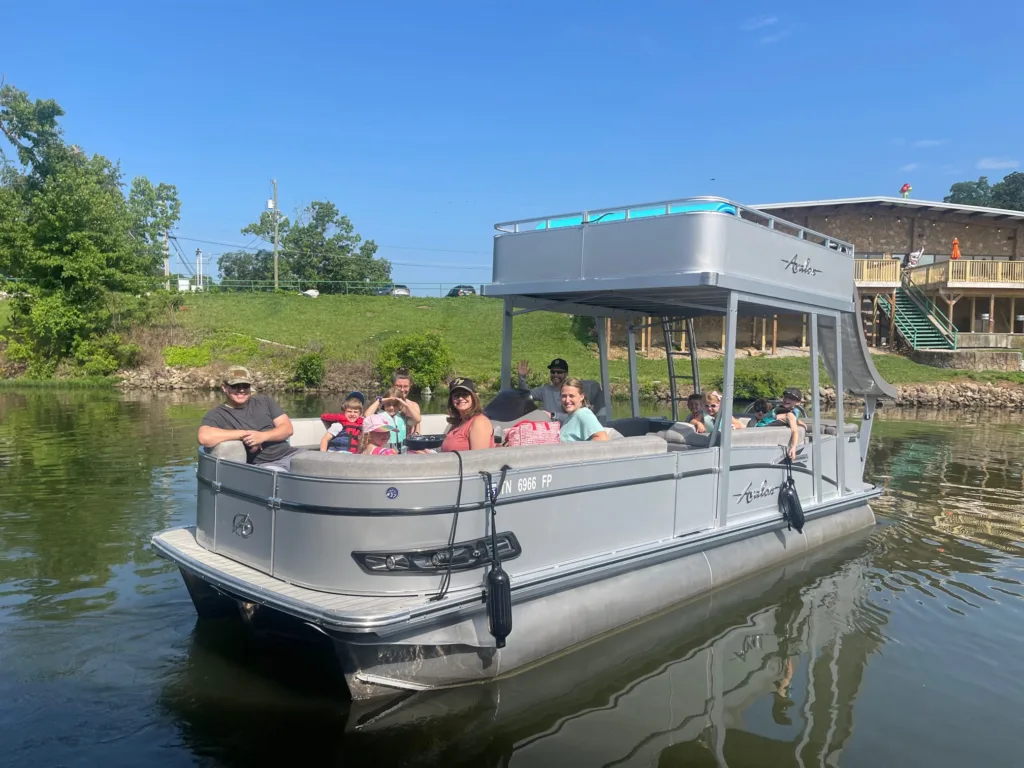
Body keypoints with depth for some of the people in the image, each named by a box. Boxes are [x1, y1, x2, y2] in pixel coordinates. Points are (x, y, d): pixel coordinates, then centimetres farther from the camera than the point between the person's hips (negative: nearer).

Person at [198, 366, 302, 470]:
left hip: (290, 454, 6)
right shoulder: (217, 415, 2)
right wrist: (244, 434, -13)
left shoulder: (265, 400, 15)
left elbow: (288, 428, 9)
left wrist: (263, 436, -12)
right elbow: (204, 438, -20)